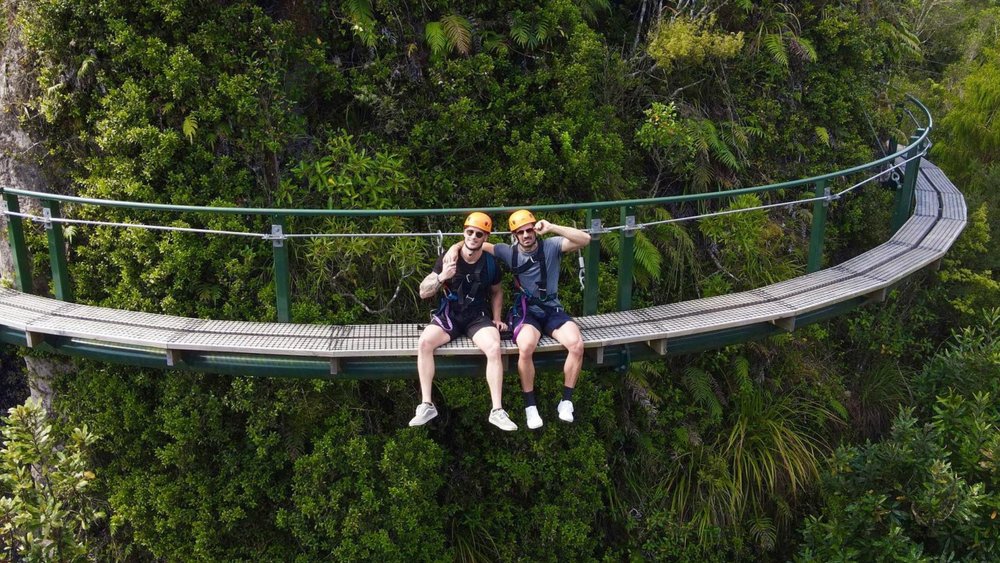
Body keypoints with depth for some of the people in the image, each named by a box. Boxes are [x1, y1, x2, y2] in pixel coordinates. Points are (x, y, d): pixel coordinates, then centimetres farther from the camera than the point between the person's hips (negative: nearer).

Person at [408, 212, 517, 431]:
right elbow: (423, 293, -8)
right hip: (450, 314, 0)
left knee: (494, 348, -31)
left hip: (478, 316, 0)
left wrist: (496, 318, 6)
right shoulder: (447, 259, -5)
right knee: (424, 342, -30)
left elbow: (496, 292, 20)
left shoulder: (490, 263, 0)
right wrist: (442, 277, -25)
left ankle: (497, 411, -24)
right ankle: (427, 405, -20)